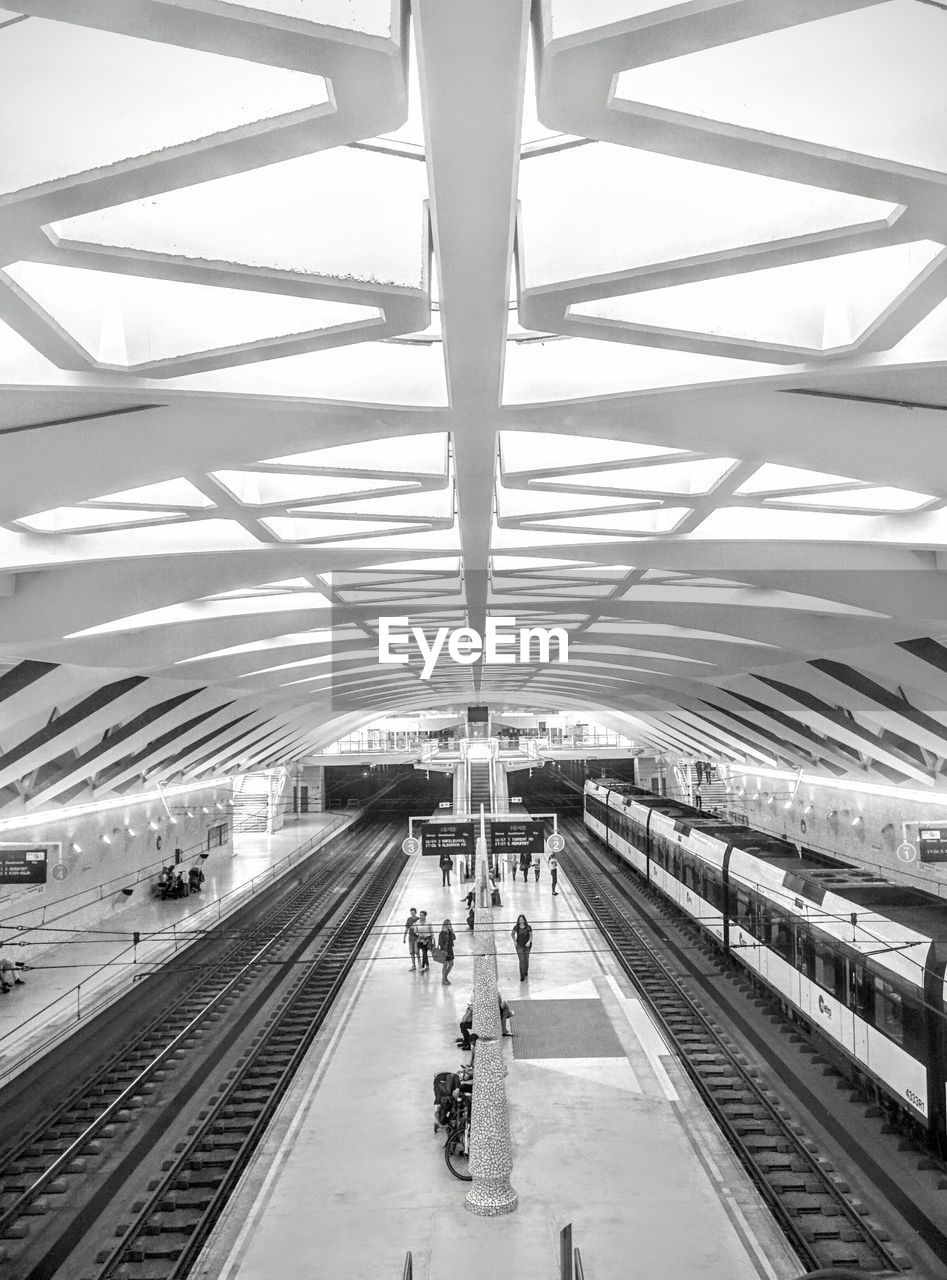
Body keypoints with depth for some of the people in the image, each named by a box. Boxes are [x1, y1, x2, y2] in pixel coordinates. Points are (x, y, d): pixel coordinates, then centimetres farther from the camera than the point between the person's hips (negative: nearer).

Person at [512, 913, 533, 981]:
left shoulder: (528, 927, -11)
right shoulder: (516, 927, -8)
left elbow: (531, 936, -5)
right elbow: (512, 934, 8)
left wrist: (529, 942, -21)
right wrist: (514, 941, -1)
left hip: (527, 945, 1)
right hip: (519, 946, -1)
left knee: (526, 959, 17)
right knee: (521, 960, -8)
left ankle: (526, 972, 40)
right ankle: (522, 976, -4)